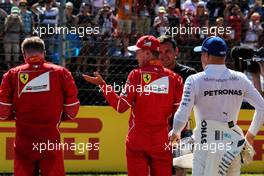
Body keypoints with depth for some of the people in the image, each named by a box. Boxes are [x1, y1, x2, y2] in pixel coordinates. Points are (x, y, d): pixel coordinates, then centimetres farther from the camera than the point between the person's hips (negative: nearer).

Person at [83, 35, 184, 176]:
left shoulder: (136, 75, -7)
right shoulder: (173, 78, 0)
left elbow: (120, 106, -8)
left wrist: (102, 84, -1)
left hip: (137, 141, -2)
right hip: (162, 142, 2)